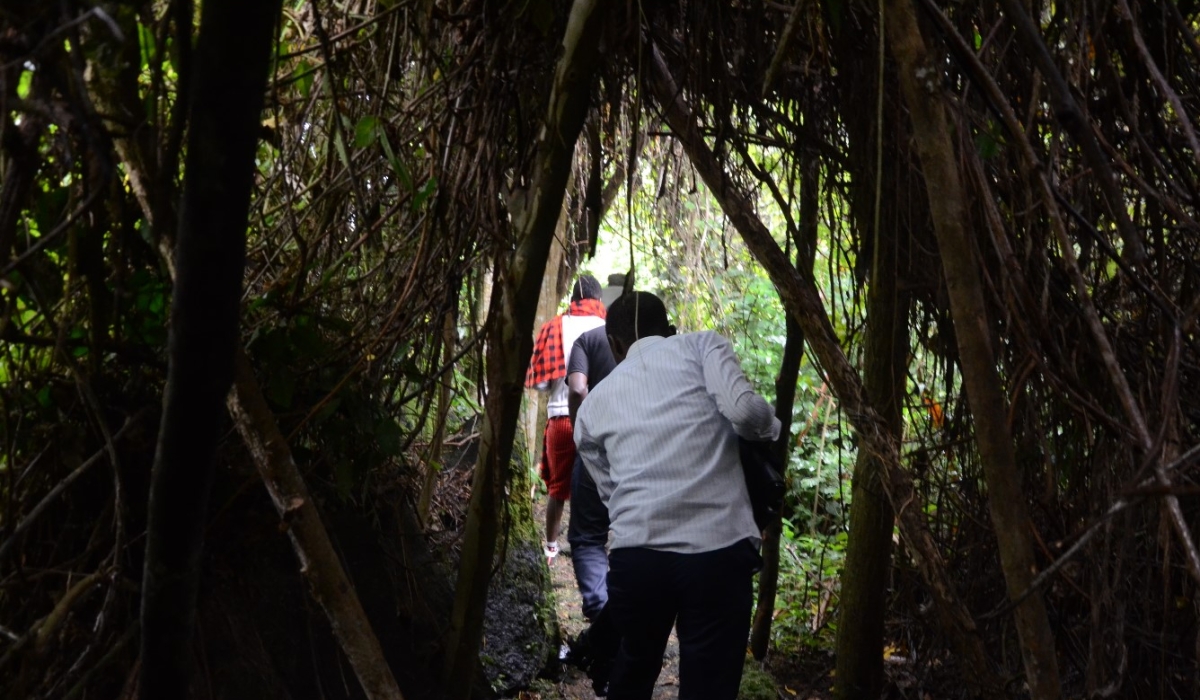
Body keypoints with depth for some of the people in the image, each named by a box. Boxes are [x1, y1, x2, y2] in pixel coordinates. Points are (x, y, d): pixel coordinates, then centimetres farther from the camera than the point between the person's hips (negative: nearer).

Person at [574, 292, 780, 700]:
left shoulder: (593, 404, 20)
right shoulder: (702, 344, 11)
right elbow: (744, 410, -6)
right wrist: (771, 427, 14)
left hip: (636, 555, 3)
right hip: (719, 551, -3)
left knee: (635, 667, 29)